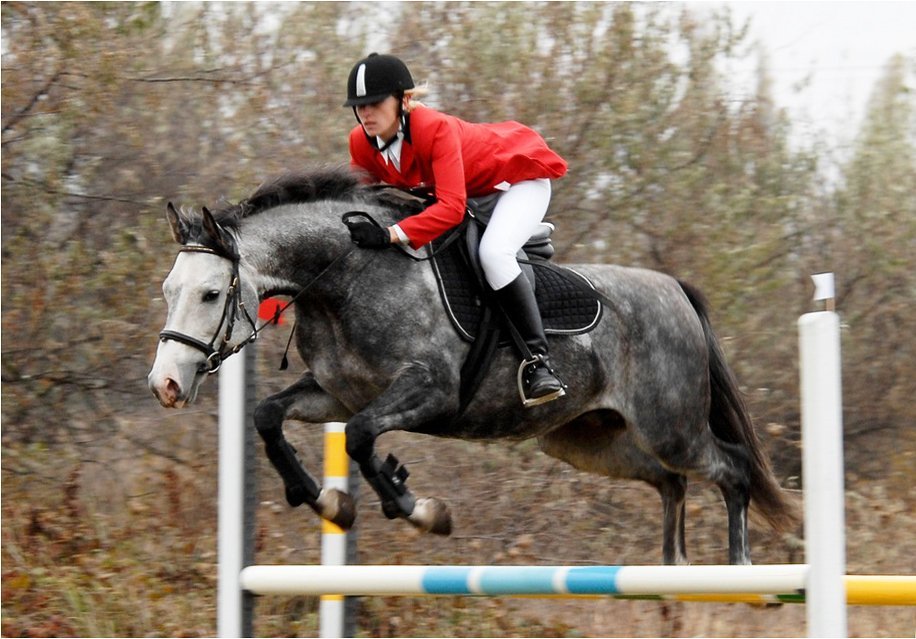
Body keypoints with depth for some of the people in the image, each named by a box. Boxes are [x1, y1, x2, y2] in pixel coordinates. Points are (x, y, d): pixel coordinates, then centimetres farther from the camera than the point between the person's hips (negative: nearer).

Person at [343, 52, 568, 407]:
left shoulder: (435, 128, -37)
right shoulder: (362, 142, -16)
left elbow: (451, 207, -44)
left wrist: (390, 235, -51)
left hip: (520, 175, -9)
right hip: (472, 189, 9)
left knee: (493, 252, -31)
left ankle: (537, 358, -26)